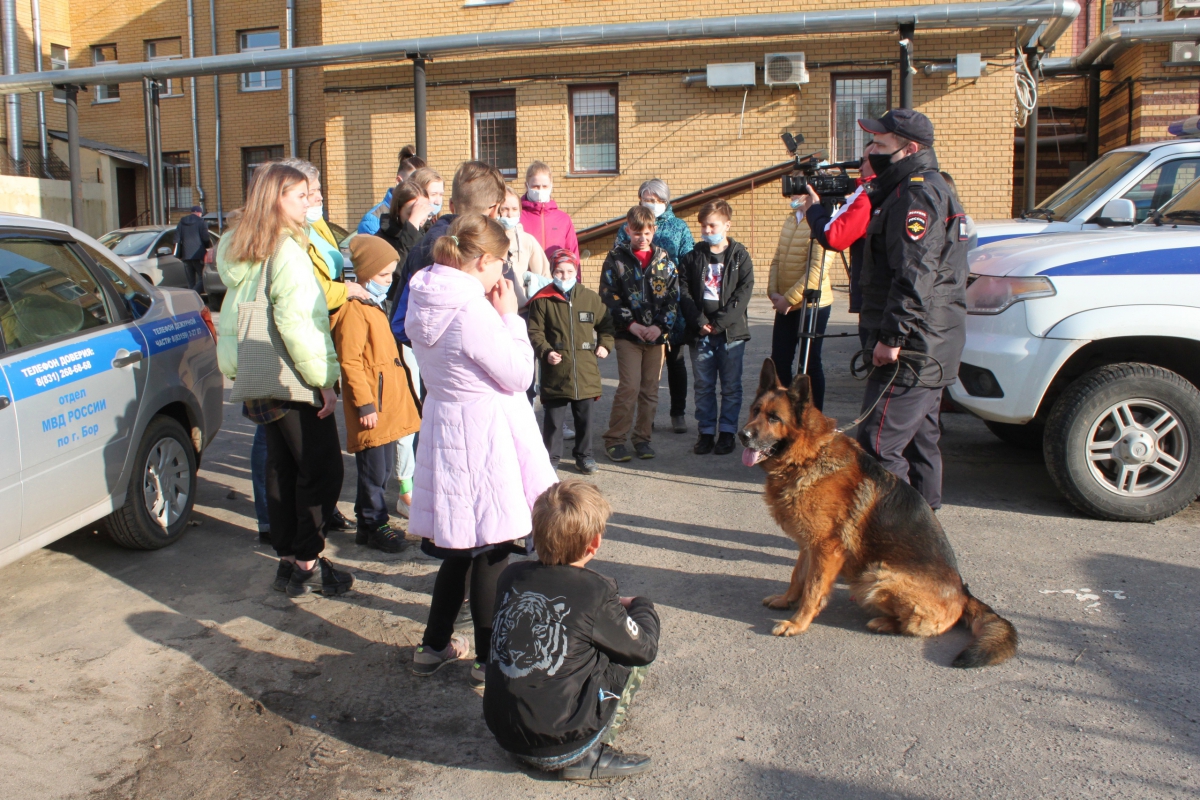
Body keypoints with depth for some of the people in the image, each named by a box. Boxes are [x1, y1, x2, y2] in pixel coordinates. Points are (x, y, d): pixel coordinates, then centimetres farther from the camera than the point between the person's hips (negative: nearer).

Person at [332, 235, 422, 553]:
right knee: (373, 469, -1)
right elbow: (350, 362, -20)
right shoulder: (354, 310, -15)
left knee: (384, 467, 15)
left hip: (388, 405, 10)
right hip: (371, 407, -10)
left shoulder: (374, 307, 18)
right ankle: (372, 525, 10)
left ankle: (372, 521, 26)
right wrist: (365, 404, -21)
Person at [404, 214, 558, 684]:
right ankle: (489, 660, 18)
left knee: (460, 545, 20)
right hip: (484, 438, -9)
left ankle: (434, 646, 32)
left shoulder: (426, 301, 5)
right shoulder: (473, 311, -22)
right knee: (491, 551, 4)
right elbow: (519, 376, -15)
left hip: (445, 429, 9)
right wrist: (510, 316, -8)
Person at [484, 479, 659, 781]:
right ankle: (586, 756, 2)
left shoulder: (510, 577, 0)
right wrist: (642, 607, 19)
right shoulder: (595, 592, -15)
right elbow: (645, 649, -1)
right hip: (559, 747, -5)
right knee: (632, 657, 9)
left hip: (502, 733, 6)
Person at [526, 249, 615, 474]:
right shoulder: (542, 300, -2)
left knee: (584, 416, 13)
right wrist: (545, 352, -14)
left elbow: (605, 323, 16)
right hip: (555, 372, -2)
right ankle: (551, 457, 18)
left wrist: (605, 344, 3)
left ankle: (584, 455, 27)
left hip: (586, 371, 3)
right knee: (553, 419, 4)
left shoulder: (590, 297, 6)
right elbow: (535, 332, -1)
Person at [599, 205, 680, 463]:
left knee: (650, 388, 7)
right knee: (629, 387, -9)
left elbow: (673, 297, 4)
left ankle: (642, 438, 18)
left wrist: (660, 326, -10)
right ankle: (614, 439, 2)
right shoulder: (616, 258, 1)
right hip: (628, 334, -3)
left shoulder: (664, 260, 7)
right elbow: (609, 296, -4)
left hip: (658, 334, 3)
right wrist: (631, 324, -13)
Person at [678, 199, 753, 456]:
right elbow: (684, 291, 2)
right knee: (703, 386, 6)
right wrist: (699, 322, -11)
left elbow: (744, 292, -6)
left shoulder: (740, 256, 2)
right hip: (700, 332, 2)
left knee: (731, 386, 5)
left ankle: (727, 432, 14)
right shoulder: (693, 257, 7)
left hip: (731, 331, -1)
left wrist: (719, 323, -13)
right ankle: (706, 432, 15)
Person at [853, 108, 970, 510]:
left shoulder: (917, 193, -15)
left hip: (911, 352, -11)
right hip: (930, 348, 11)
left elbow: (915, 274, -25)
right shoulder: (930, 187, 19)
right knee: (919, 440, 17)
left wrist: (892, 337, -25)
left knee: (878, 444, -8)